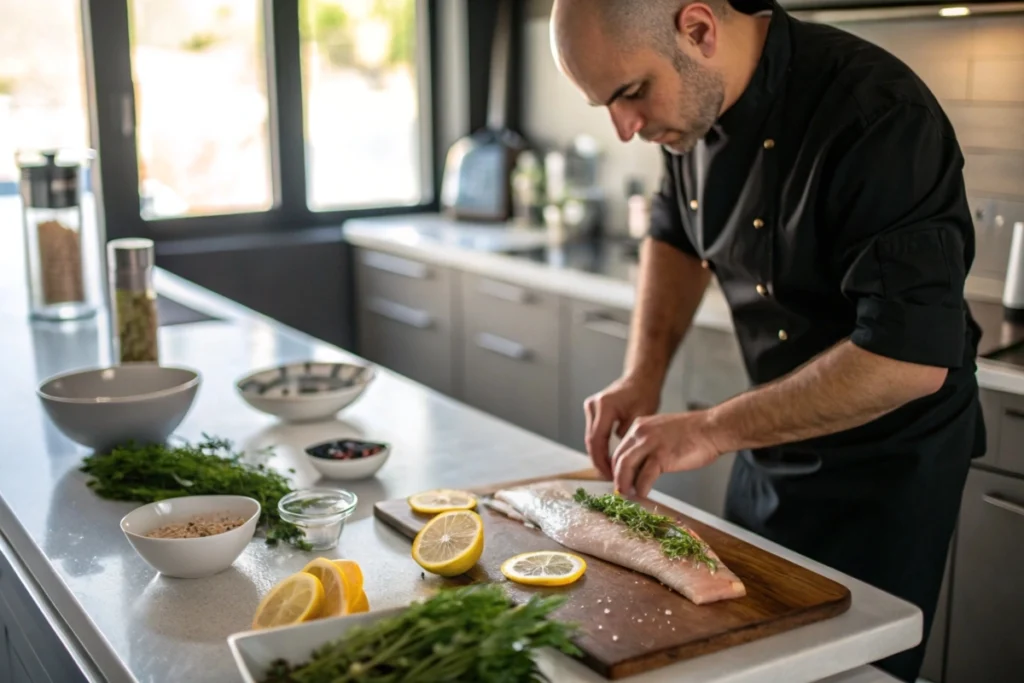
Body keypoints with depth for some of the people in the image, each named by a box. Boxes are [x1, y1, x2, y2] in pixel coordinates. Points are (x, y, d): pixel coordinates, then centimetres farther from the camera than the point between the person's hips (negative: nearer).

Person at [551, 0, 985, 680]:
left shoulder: (880, 118, -29)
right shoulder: (695, 101, -6)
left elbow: (912, 356, -33)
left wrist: (712, 430, -30)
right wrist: (643, 376, -1)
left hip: (886, 466, -7)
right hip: (770, 452, 7)